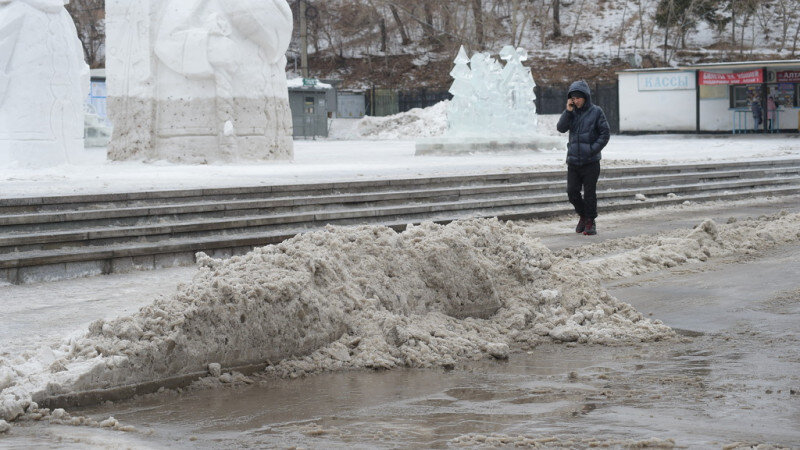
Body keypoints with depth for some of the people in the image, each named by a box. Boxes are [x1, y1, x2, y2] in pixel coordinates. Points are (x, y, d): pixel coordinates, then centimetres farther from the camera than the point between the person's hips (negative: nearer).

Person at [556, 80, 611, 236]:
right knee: (572, 192, 4)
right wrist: (568, 111, -13)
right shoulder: (572, 112, 7)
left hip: (591, 161, -4)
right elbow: (561, 128, -5)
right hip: (573, 160, 4)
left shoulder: (596, 112, -4)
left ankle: (590, 222, 13)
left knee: (590, 193, 1)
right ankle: (583, 215, 26)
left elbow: (605, 133, -4)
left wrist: (594, 148, -13)